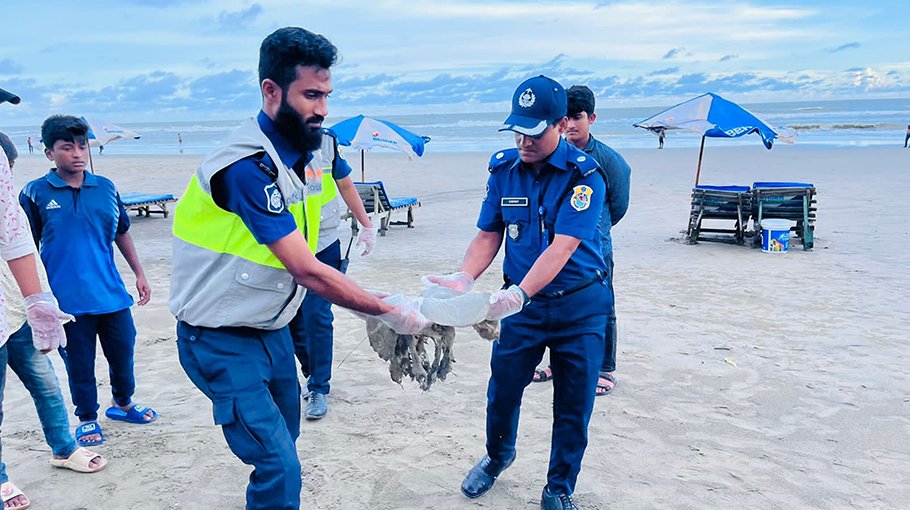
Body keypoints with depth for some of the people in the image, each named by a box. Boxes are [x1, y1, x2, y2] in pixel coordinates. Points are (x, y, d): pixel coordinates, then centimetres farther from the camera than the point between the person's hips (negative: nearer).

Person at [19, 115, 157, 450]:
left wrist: (139, 274, 13)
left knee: (123, 351, 13)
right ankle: (87, 419, 29)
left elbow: (121, 233, 14)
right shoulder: (35, 193, -4)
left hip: (111, 294, 3)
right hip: (67, 299, -3)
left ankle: (123, 403, 38)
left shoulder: (106, 189, 4)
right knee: (79, 363, 8)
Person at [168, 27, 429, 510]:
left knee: (283, 440, 19)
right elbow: (307, 272, -27)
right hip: (224, 342, -9)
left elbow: (300, 266, 6)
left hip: (270, 329, 9)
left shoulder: (291, 154, 3)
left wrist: (373, 298, -4)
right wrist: (388, 311, -18)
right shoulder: (249, 165, -26)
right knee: (279, 468, -9)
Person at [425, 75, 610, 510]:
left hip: (579, 306, -3)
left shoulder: (584, 175, -17)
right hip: (521, 301, 3)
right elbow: (488, 235, 2)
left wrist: (518, 294, -39)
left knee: (573, 405, 7)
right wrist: (463, 278, -16)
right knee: (502, 389, 9)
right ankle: (497, 455, 42)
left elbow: (563, 247, -27)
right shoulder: (503, 168, -3)